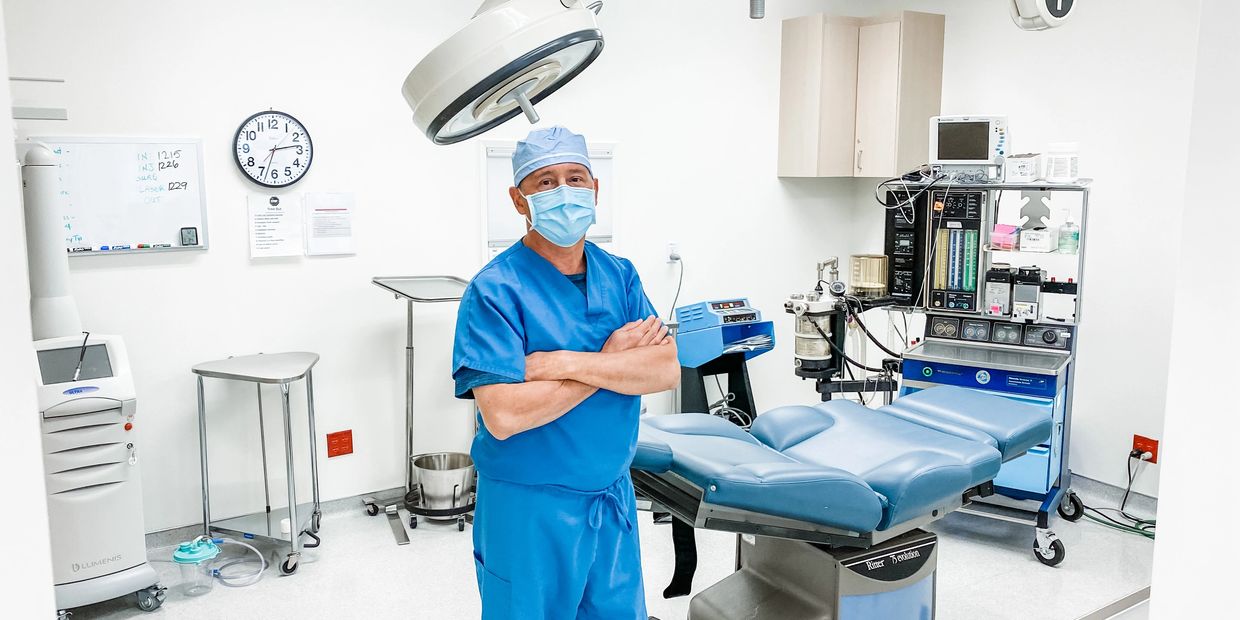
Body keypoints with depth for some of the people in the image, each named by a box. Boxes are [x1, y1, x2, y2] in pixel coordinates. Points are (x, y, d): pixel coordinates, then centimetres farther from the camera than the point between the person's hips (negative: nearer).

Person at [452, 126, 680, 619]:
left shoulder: (620, 276, 2)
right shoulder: (495, 291, -16)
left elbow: (667, 370, -9)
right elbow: (503, 416, -26)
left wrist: (569, 363, -23)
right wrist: (612, 362, -17)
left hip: (613, 499, 5)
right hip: (528, 509, -5)